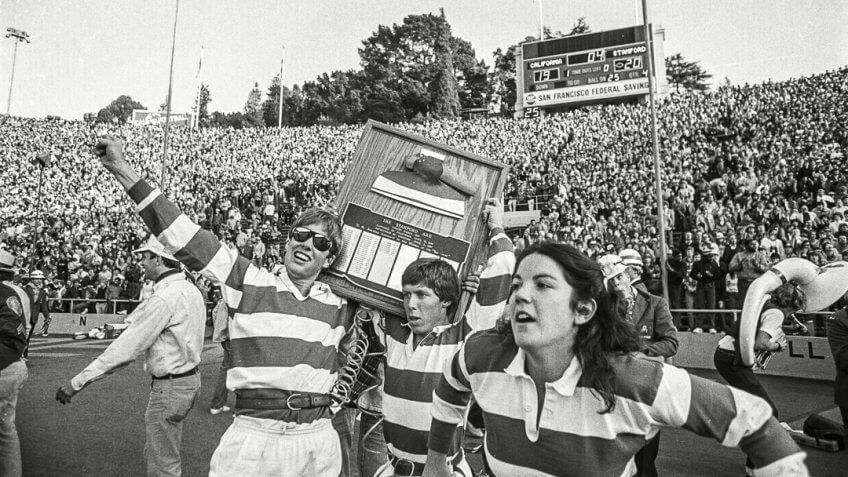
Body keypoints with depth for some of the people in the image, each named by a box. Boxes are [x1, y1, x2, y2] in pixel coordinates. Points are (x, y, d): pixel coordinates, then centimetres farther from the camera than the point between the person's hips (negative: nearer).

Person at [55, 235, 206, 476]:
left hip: (169, 388, -9)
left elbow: (125, 348, -23)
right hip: (190, 379, 9)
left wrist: (77, 382, -17)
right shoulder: (191, 290, 6)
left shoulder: (164, 298, -23)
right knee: (155, 454, 24)